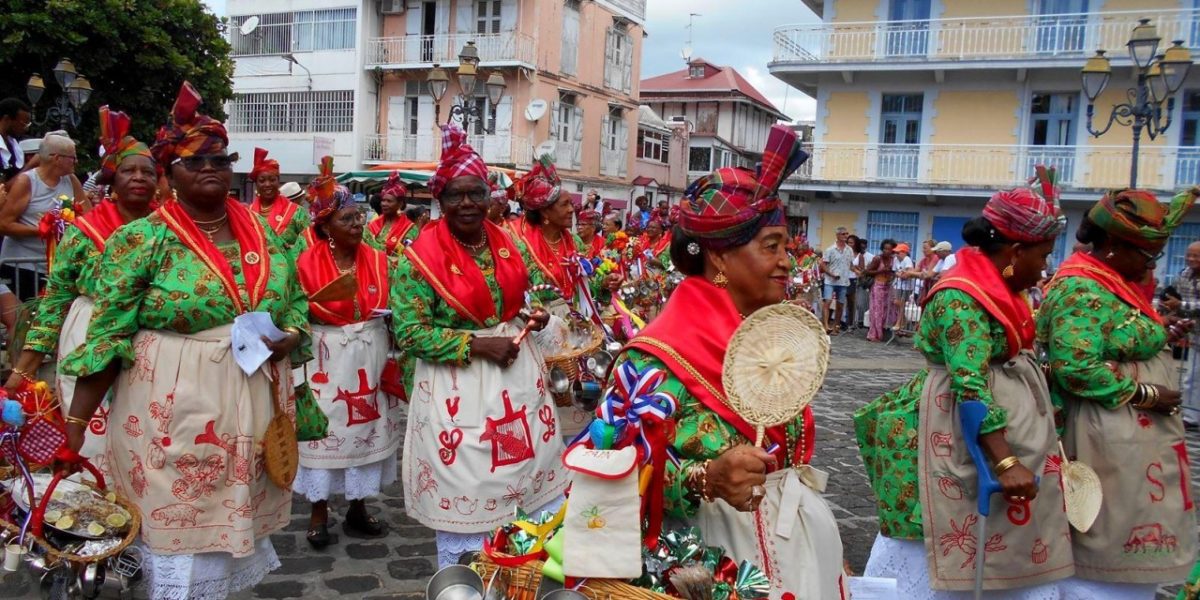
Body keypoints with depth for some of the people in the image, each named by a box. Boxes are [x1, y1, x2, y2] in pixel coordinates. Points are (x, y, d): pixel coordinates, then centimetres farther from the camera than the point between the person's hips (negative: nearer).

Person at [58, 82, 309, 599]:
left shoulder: (262, 233, 7)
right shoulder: (143, 240, -6)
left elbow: (297, 301, 16)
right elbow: (106, 335, -8)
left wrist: (289, 336, -6)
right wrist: (75, 423, -10)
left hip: (252, 410, 5)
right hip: (175, 415, -4)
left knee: (236, 525, 17)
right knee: (178, 536, 5)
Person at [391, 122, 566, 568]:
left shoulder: (509, 245, 5)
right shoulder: (422, 257, -11)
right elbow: (410, 332, -13)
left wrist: (538, 313, -2)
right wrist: (477, 345, -20)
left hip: (518, 375, 6)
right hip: (458, 386, -5)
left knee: (530, 475, 14)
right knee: (466, 498, 5)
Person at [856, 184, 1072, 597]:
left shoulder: (997, 291, 10)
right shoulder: (961, 299, -20)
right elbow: (970, 387, -26)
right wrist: (1006, 462, -28)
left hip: (1005, 432, 10)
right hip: (968, 444, -10)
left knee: (1017, 547, 13)